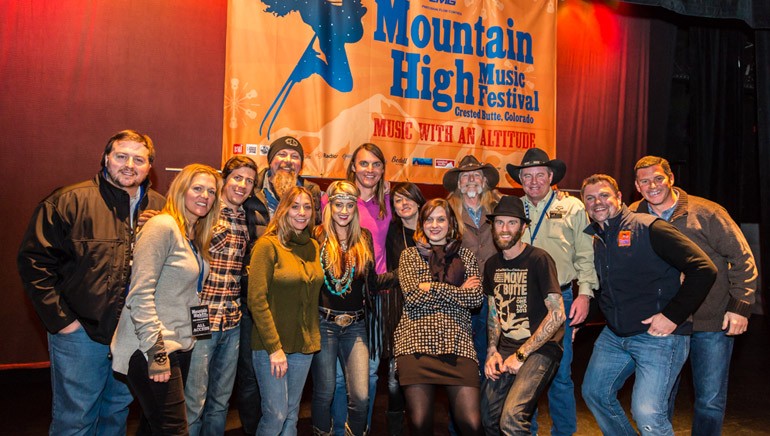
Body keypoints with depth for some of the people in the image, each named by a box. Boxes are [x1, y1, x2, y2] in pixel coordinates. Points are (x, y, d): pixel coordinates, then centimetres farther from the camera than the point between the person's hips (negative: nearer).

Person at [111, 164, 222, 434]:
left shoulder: (196, 237, 13)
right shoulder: (162, 226, -13)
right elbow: (140, 294, -19)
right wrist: (156, 352, -21)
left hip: (179, 347, 9)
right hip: (151, 351, -9)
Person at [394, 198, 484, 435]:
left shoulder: (465, 255, 16)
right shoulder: (409, 255, 12)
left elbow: (476, 298, 2)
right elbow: (412, 297, -4)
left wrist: (432, 288, -3)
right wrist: (458, 290, -2)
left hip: (457, 342, 1)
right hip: (416, 340, -1)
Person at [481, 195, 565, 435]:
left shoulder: (539, 260, -11)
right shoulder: (492, 265, 9)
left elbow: (557, 314, -15)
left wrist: (521, 355, -13)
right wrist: (493, 351, 3)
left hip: (540, 349, -6)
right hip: (505, 349, 6)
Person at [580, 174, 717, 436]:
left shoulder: (648, 229, -12)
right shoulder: (597, 239, 11)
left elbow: (704, 269, -17)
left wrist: (673, 315, -19)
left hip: (658, 336, -8)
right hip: (613, 336, 8)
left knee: (647, 414, -17)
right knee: (594, 393, 16)